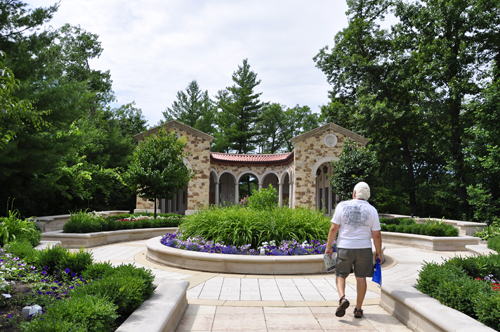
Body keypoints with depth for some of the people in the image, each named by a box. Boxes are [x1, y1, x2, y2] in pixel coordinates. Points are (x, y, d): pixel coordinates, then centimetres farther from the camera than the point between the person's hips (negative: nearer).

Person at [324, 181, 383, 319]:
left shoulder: (342, 206, -4)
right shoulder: (371, 210, 0)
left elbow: (334, 228, -4)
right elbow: (376, 235, -1)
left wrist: (328, 246, 5)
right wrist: (379, 253, 9)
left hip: (344, 247, -1)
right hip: (364, 248, 1)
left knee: (340, 275, 12)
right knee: (361, 277, 11)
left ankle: (342, 298, -11)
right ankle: (358, 309, 16)